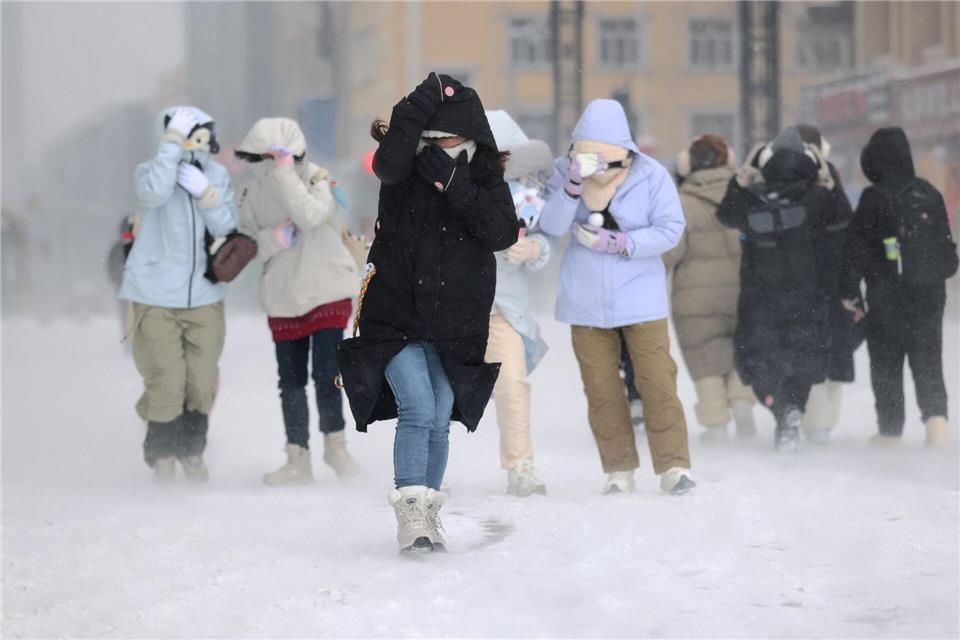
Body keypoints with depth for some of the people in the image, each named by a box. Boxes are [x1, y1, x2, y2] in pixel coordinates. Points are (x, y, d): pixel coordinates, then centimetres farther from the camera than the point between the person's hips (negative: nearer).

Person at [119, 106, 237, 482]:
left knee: (202, 382, 5)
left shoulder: (217, 175, 6)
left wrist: (209, 199, -17)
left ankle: (192, 451, 26)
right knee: (165, 382, -4)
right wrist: (171, 146, -24)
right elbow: (153, 192, -30)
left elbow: (227, 229, 0)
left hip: (203, 299, 4)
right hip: (156, 299, -4)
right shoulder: (150, 171, -6)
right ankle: (162, 454, 16)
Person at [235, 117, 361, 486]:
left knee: (326, 373, -11)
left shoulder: (318, 180, -9)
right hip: (283, 299, 4)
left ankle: (335, 442, 11)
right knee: (291, 382, 6)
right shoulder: (254, 193, 1)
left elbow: (310, 216, -28)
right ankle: (298, 460, 16)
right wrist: (273, 238, -16)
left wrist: (285, 172, -28)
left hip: (328, 291, -4)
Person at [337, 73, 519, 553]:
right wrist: (425, 99, -25)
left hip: (455, 327, 2)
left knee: (439, 422, 6)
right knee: (418, 409, -17)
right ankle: (409, 513, -13)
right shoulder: (405, 175, -2)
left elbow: (503, 234, -12)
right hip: (396, 317, -2)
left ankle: (427, 514, 20)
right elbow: (388, 163, -26)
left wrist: (454, 185, -21)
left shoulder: (487, 184, 4)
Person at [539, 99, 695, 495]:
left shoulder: (651, 175, -8)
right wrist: (572, 187, -28)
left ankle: (673, 466, 0)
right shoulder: (565, 171, -3)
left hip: (640, 298, -2)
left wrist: (623, 244, -20)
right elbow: (552, 227, -13)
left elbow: (670, 230, -10)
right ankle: (619, 470, 14)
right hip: (586, 301, 2)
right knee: (601, 388, 5)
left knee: (657, 383, -6)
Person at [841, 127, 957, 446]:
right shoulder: (929, 193, 6)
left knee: (886, 365, 6)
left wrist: (850, 291, -1)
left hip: (887, 297, -4)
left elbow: (857, 248, -9)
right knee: (928, 361, 6)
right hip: (930, 295, 4)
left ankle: (891, 432, 7)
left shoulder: (873, 198, -10)